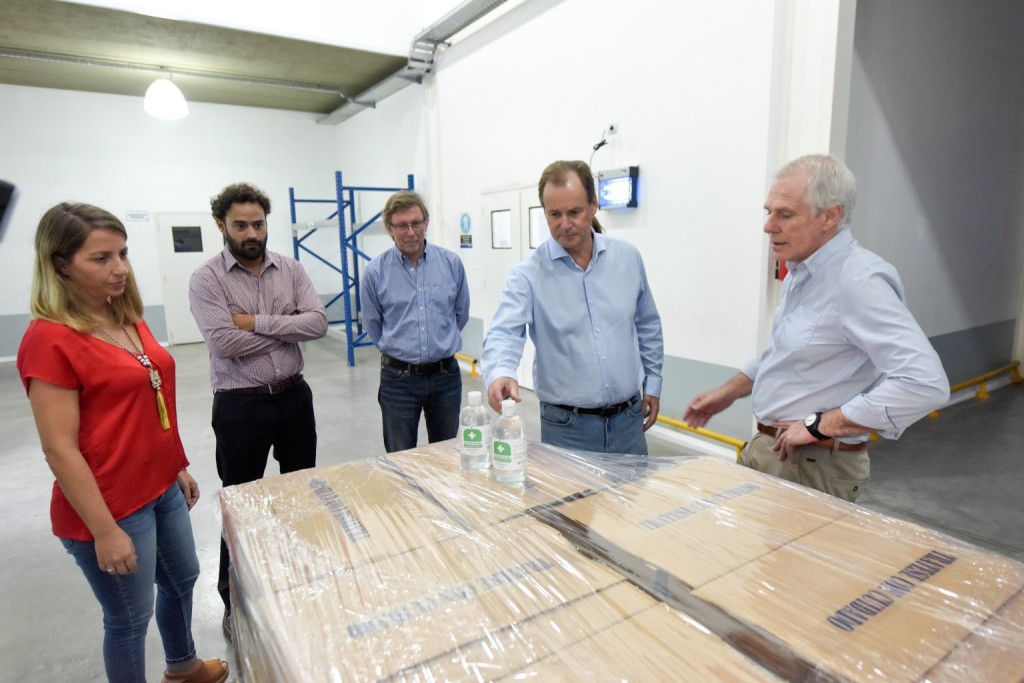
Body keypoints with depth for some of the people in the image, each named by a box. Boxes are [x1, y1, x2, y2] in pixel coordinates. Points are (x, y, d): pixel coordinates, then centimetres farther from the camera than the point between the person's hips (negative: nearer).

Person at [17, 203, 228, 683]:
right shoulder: (49, 339, -20)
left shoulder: (129, 320, 3)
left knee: (183, 579, 26)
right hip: (112, 505, -8)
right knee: (130, 618, 12)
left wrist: (179, 467, 16)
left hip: (162, 488, 9)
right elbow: (59, 449, -20)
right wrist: (104, 531, -19)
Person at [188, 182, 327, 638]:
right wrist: (287, 327, -12)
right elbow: (225, 343, -21)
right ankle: (234, 599, 31)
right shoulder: (207, 279, -8)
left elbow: (318, 323, -10)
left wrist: (258, 322, -17)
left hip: (294, 396, 4)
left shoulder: (290, 269, 2)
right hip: (240, 405, -3)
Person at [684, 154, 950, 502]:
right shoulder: (799, 272, 7)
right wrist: (728, 392, 15)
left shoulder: (858, 281, -22)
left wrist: (820, 425, -25)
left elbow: (924, 383, -30)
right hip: (765, 447, 9)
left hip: (812, 465, -9)